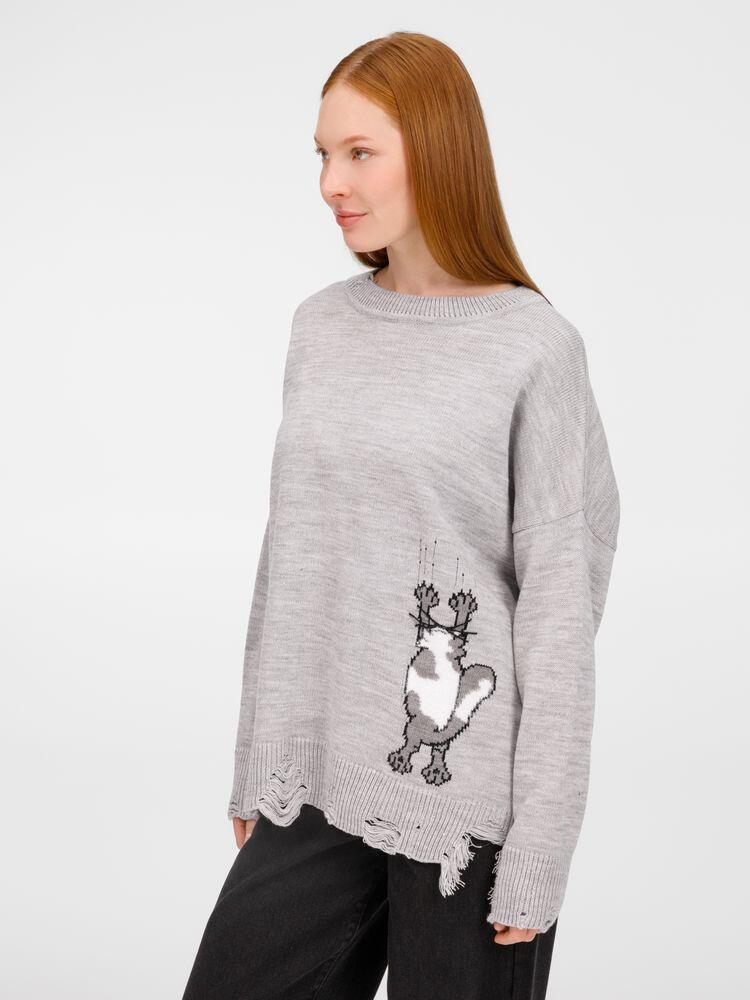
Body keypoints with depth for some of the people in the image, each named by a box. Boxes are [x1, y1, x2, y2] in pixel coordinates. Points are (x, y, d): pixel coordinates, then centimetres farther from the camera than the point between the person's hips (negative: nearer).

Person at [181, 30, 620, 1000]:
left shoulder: (534, 347, -9)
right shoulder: (321, 328, 6)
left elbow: (559, 604, -9)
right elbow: (287, 558, 12)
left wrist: (540, 847, -11)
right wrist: (256, 767, 13)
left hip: (467, 794, -5)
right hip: (317, 784, 5)